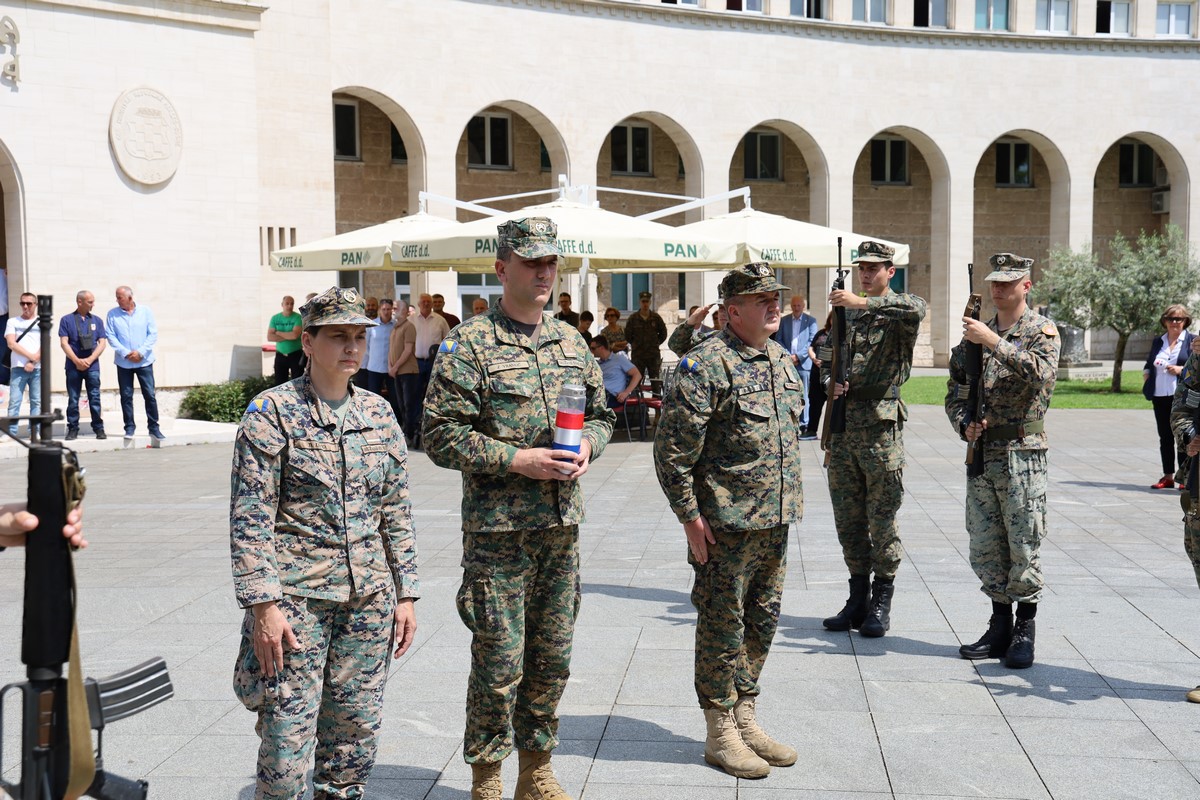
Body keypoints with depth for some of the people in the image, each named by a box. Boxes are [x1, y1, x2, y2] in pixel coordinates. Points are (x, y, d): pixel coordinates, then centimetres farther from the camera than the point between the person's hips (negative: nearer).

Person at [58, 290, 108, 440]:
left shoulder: (97, 321, 11)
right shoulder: (67, 320, 5)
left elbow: (102, 342, 5)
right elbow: (64, 343, -1)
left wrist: (89, 360, -8)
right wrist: (77, 361, -11)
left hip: (92, 366, 1)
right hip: (73, 366, -1)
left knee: (95, 398, -1)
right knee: (73, 399, 2)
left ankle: (99, 428, 3)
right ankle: (73, 429, 8)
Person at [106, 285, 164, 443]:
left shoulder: (145, 312, 2)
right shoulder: (112, 315, 3)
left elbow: (153, 334, -1)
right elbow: (111, 337, -2)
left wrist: (140, 352, -12)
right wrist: (126, 353, -13)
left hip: (144, 361, -1)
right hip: (124, 363, 1)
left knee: (150, 395, -2)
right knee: (126, 396, 3)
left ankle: (154, 428, 5)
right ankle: (130, 427, 12)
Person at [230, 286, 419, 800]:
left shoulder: (379, 413, 9)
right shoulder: (273, 411, -5)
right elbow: (250, 518, -9)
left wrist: (405, 593, 9)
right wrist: (263, 604, -14)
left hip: (369, 598, 5)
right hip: (297, 598, -4)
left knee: (356, 736, 11)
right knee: (287, 742, -3)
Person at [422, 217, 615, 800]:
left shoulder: (571, 340, 12)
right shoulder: (469, 344, -7)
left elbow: (602, 413, 20)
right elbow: (441, 435, -12)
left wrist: (588, 444, -2)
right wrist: (517, 459, -18)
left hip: (562, 525, 6)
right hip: (498, 529, -6)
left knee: (552, 659, 13)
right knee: (499, 661, 0)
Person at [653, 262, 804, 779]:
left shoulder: (782, 360, 12)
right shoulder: (706, 364, -14)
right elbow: (673, 447, -16)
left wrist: (789, 501, 18)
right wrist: (689, 516, -15)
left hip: (774, 522, 8)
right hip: (726, 523, -8)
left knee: (762, 621, 15)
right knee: (722, 625, 2)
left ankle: (745, 720, 28)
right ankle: (720, 733, 14)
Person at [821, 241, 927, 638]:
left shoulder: (897, 312, -1)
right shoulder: (845, 312, 16)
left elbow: (917, 308, -26)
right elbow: (827, 361, 20)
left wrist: (864, 302, -31)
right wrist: (830, 383, -2)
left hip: (881, 429, -6)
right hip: (842, 426, 6)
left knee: (882, 520, 0)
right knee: (848, 519, 10)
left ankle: (881, 601, 10)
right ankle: (858, 598, 19)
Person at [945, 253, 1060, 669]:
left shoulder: (1042, 331, -2)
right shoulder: (977, 333, 14)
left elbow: (1041, 373, -23)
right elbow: (955, 392, 15)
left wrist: (994, 342, -27)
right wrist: (966, 424, -4)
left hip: (1022, 453, -5)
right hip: (980, 453, 5)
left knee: (1024, 545, -1)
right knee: (985, 547, 9)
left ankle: (1025, 631, 10)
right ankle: (1000, 626, 19)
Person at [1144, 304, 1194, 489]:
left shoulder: (1192, 341, 2)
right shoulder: (1158, 341, 16)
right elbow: (1148, 365, 24)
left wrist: (1182, 369, -15)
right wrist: (1146, 377, 6)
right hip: (1160, 396, 4)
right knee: (1165, 437, 7)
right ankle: (1168, 477, 13)